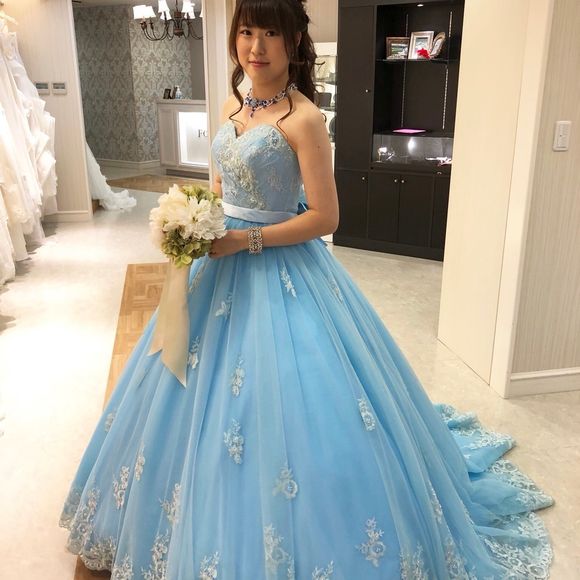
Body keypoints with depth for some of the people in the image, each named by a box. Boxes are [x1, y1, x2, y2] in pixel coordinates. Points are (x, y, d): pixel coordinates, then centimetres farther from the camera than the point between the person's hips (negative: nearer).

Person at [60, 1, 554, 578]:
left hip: (280, 273, -8)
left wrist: (243, 240, -19)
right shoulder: (233, 106, 8)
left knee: (278, 402, -1)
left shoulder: (303, 118, -15)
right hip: (224, 261, 8)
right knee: (207, 397, 20)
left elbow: (324, 217, -17)